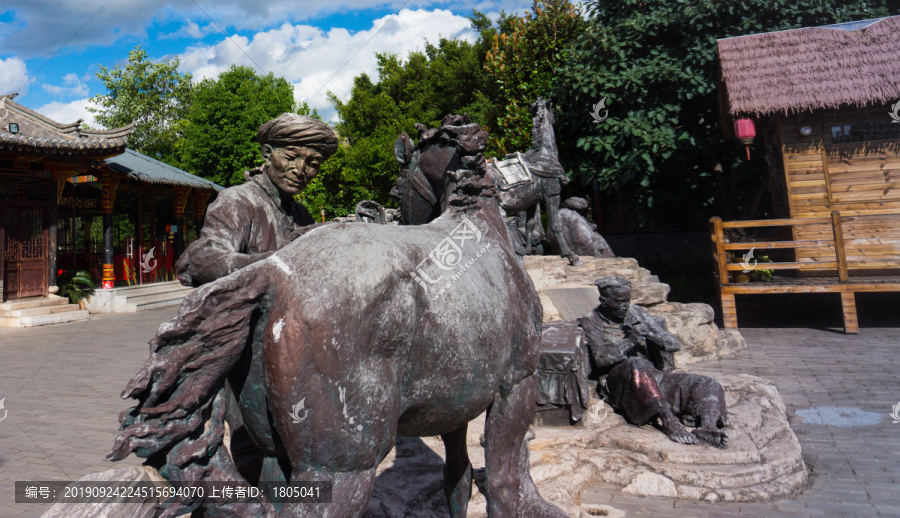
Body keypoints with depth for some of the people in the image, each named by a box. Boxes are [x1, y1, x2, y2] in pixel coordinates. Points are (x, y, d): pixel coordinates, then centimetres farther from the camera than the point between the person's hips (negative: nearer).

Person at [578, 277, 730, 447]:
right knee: (637, 364, -39)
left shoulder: (637, 313, 17)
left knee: (709, 385, -10)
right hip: (619, 379, -5)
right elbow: (601, 358, -10)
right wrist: (630, 341, -21)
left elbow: (675, 344, 13)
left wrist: (650, 333, -8)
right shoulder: (592, 322, 5)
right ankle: (668, 421, -42)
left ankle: (706, 428, -35)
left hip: (652, 376, 5)